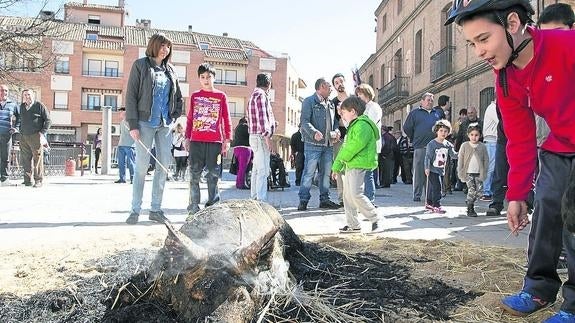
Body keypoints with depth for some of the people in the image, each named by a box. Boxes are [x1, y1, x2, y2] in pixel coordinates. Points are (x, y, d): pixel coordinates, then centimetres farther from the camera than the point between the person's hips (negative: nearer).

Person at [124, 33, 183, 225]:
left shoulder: (170, 70, 15)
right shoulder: (140, 65, 1)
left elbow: (178, 97, 23)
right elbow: (131, 95, -4)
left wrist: (175, 116, 8)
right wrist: (133, 124, -12)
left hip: (165, 124, 5)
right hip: (145, 123, -5)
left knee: (164, 166, 3)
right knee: (141, 166, -5)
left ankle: (156, 209, 12)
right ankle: (135, 210, 4)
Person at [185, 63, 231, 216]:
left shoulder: (221, 96, 7)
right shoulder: (194, 96, 12)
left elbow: (226, 120, 6)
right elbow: (190, 119, 14)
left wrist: (227, 140, 0)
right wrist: (187, 138, 9)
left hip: (215, 142, -1)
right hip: (196, 141, 1)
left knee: (213, 175, 2)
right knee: (194, 176, 1)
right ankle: (193, 209, 7)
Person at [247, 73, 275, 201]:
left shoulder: (255, 94, 21)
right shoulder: (260, 95, -11)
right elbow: (262, 117, -18)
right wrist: (267, 136, -20)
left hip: (255, 137, 11)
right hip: (260, 137, -11)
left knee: (256, 170, 14)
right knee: (263, 170, -12)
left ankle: (254, 198, 19)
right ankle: (262, 200, -13)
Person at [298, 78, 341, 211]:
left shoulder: (331, 104, 20)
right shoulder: (309, 101, -3)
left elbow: (334, 120, 24)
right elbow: (304, 121, -12)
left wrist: (336, 130, 2)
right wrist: (314, 132, -28)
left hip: (328, 144, 7)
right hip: (313, 144, -7)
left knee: (326, 173, 11)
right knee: (309, 172, -7)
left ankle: (324, 199, 20)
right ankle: (303, 200, 1)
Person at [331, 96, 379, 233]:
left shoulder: (362, 124, -11)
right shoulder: (353, 126, 22)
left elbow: (358, 143, -27)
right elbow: (345, 146, 26)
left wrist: (343, 157, -14)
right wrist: (336, 167, 25)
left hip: (359, 165, -10)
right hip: (350, 165, 11)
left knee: (356, 194, -14)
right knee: (347, 195, 10)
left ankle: (375, 219, -1)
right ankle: (352, 224, 17)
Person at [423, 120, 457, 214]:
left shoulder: (448, 144, 8)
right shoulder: (431, 144, -10)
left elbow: (453, 155, 9)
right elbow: (428, 156, -11)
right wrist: (427, 168, -17)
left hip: (442, 170, 6)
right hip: (433, 170, -6)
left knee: (432, 188, 13)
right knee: (437, 187, -11)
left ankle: (429, 203, 24)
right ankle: (436, 206, -8)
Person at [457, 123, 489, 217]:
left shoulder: (482, 146, 4)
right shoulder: (464, 146, 1)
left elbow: (486, 160, 7)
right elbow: (460, 160, 3)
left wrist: (484, 173, 0)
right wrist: (460, 173, -2)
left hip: (479, 173, 2)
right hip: (468, 172, -2)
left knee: (479, 191, -1)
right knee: (471, 190, -9)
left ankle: (469, 201, 25)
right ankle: (470, 209, 4)